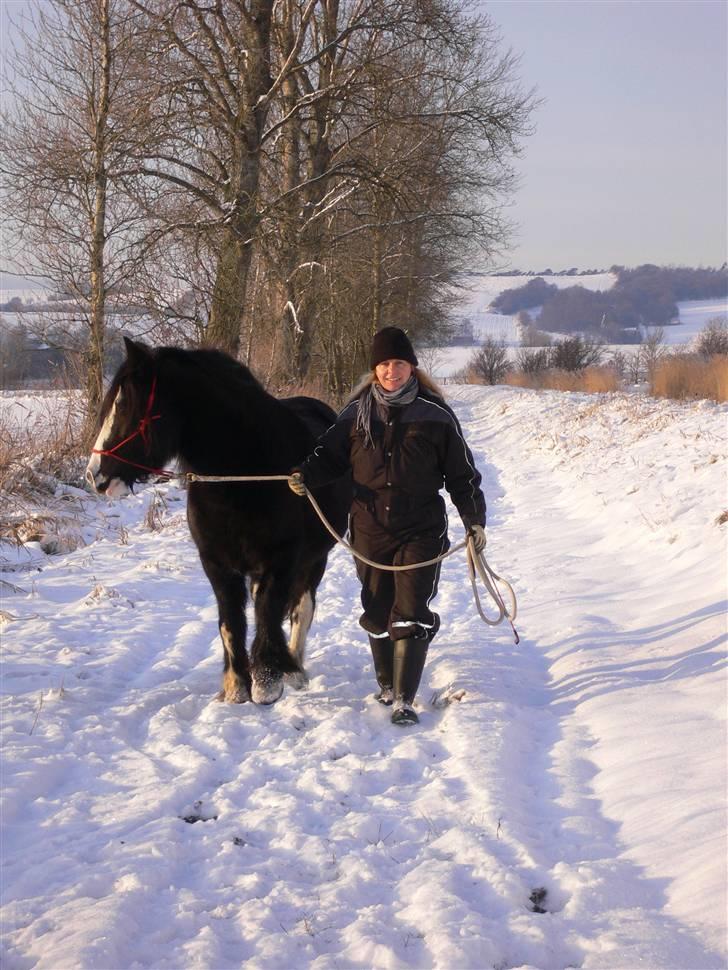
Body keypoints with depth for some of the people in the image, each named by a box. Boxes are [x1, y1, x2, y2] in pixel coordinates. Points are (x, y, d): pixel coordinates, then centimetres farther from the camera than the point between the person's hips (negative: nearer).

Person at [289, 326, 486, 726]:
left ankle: (403, 700, -9)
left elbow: (461, 473, 3)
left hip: (421, 531, -3)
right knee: (377, 613, 13)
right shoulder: (356, 414, 3)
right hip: (370, 531, 3)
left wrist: (475, 520, -1)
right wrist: (305, 475, -10)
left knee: (411, 614, -10)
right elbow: (330, 454, 10)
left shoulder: (435, 416, -2)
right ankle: (386, 684, 33)